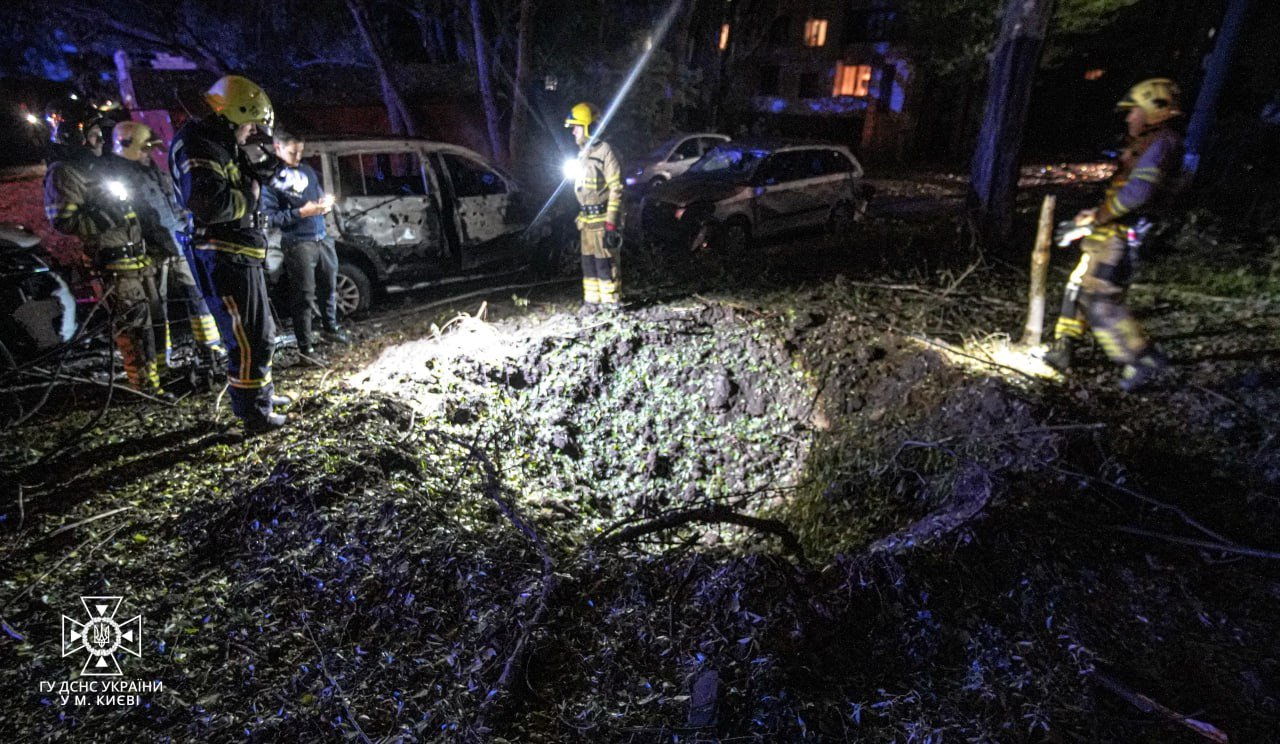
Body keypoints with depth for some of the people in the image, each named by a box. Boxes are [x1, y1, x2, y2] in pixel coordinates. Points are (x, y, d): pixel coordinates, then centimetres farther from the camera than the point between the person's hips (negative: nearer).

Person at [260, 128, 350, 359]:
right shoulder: (270, 178, -8)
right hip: (298, 244, -6)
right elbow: (270, 217, -12)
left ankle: (331, 327, 40)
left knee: (328, 285, 19)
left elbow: (320, 194, 22)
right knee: (304, 296, -3)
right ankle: (305, 347, 5)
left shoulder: (306, 169, 12)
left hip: (322, 239, 7)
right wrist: (301, 213, -22)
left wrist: (325, 203, -2)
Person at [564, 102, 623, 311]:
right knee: (588, 261, 11)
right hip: (586, 218, 8)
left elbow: (616, 189, -15)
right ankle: (592, 300, 19)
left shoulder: (604, 152, -12)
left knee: (605, 262, -4)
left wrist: (611, 223, -20)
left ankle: (610, 302, 5)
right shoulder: (583, 153, 15)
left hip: (602, 218, -8)